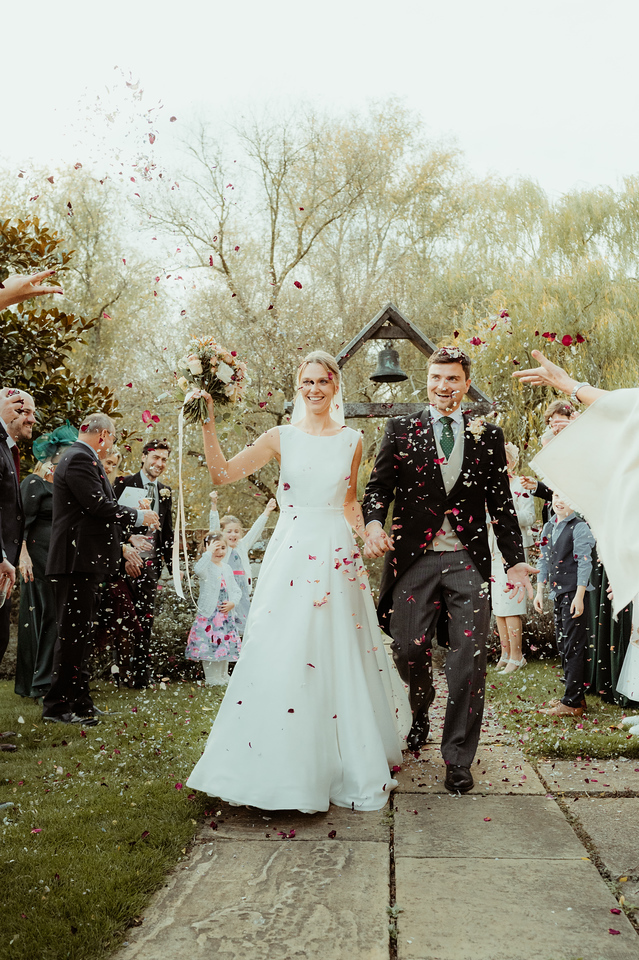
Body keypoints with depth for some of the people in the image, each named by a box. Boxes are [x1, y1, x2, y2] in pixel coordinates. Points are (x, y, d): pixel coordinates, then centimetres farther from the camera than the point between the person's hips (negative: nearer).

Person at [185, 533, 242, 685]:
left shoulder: (227, 568, 13)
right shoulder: (207, 567, -7)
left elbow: (236, 590, 14)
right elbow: (198, 570, -34)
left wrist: (233, 602, -4)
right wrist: (208, 552, -29)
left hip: (226, 613, 6)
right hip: (209, 614, -6)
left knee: (225, 645, 11)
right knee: (209, 645, -7)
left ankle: (223, 676, 24)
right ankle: (212, 678, 3)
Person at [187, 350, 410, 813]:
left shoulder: (352, 440, 8)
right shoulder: (282, 437, 4)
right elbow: (223, 474, -3)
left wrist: (367, 536, 5)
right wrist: (208, 425, -11)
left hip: (337, 556, 1)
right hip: (290, 554, -1)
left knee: (338, 660, 5)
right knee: (280, 658, -3)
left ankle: (349, 766, 21)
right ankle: (284, 770, 12)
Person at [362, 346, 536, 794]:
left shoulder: (489, 435, 11)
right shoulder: (401, 429, 9)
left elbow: (501, 502, 11)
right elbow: (379, 485, 4)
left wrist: (516, 559, 5)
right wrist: (374, 522, -16)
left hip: (468, 561, 0)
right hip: (414, 557, 0)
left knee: (469, 660, -3)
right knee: (409, 648, 1)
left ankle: (459, 759, 9)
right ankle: (421, 713, 35)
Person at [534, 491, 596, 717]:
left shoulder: (579, 527, -10)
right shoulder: (548, 527, 12)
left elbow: (584, 563, -13)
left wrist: (579, 596, -18)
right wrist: (539, 591, 15)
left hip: (574, 593, -8)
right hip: (557, 592, 8)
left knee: (573, 647, -5)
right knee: (562, 645, 12)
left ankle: (572, 703, -1)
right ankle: (575, 695, 23)